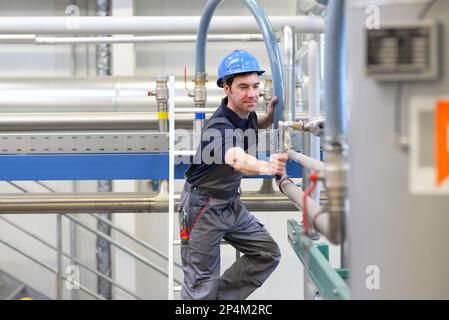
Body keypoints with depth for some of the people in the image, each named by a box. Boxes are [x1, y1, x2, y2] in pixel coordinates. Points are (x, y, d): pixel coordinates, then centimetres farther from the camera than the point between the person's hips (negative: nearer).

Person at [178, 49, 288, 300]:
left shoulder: (247, 114, -3)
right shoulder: (218, 128, -29)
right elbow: (238, 160, -51)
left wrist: (270, 116, 3)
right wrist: (266, 167, -72)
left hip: (231, 203, 8)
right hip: (203, 207, -8)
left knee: (268, 254, 6)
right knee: (202, 285, -6)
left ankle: (222, 298, 15)